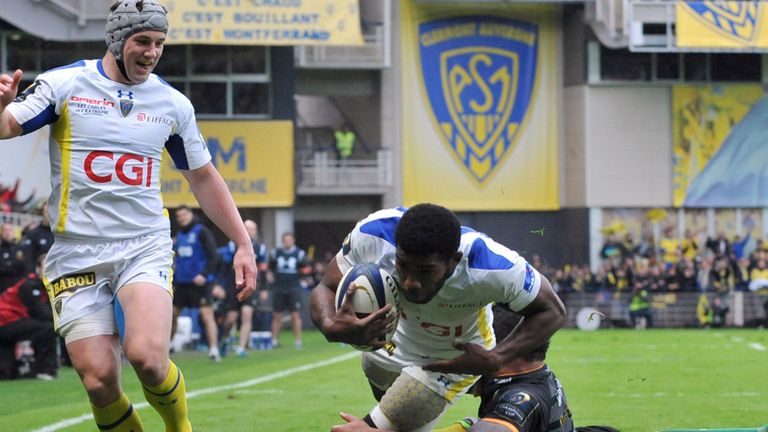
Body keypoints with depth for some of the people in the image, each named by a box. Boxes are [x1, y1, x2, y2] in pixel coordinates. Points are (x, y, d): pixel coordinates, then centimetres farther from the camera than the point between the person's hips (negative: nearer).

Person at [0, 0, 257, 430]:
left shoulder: (174, 104, 8)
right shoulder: (64, 84, -1)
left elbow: (204, 177, 18)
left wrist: (243, 244, 14)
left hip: (145, 249, 1)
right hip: (78, 256, -1)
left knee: (147, 356, -23)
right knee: (99, 380, -13)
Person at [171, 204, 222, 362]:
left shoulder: (202, 232, -6)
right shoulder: (179, 235, 15)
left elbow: (212, 257, -12)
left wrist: (204, 274, -24)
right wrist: (173, 281, 19)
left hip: (199, 282, -7)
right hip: (181, 282, 7)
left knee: (207, 316, -11)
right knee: (171, 315, 10)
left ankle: (214, 350, -15)